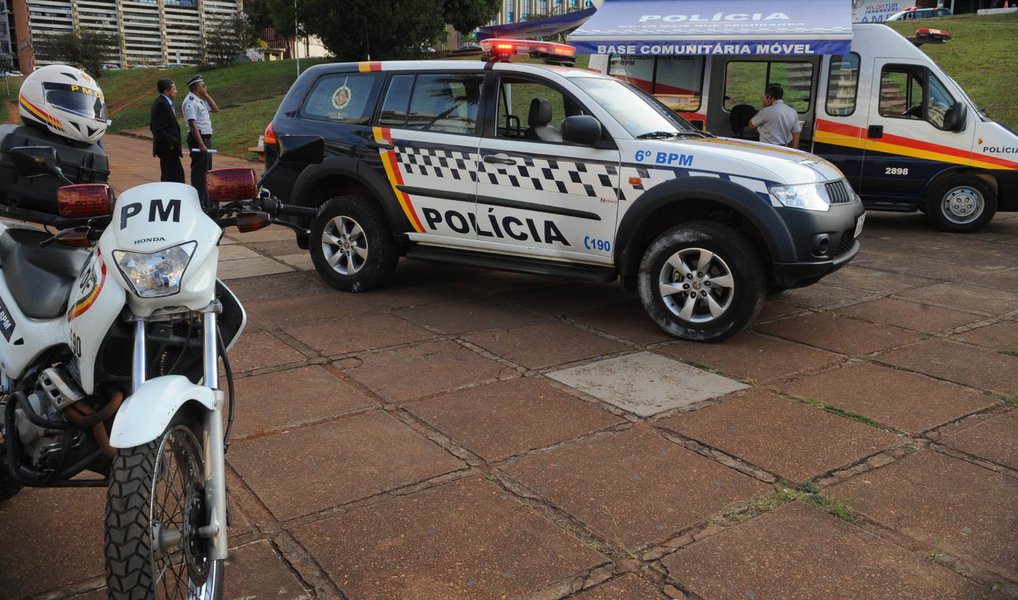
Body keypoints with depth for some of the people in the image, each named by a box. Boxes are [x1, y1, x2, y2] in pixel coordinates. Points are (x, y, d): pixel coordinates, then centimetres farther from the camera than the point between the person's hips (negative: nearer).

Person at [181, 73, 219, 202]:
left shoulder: (199, 100, 15)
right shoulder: (190, 101, -15)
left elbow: (215, 109, 22)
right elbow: (192, 123, -22)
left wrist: (206, 95, 11)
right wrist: (201, 144, -27)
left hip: (206, 138, 10)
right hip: (198, 138, -10)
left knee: (206, 169, 16)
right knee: (199, 170, -6)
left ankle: (204, 198, 26)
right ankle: (198, 200, -2)